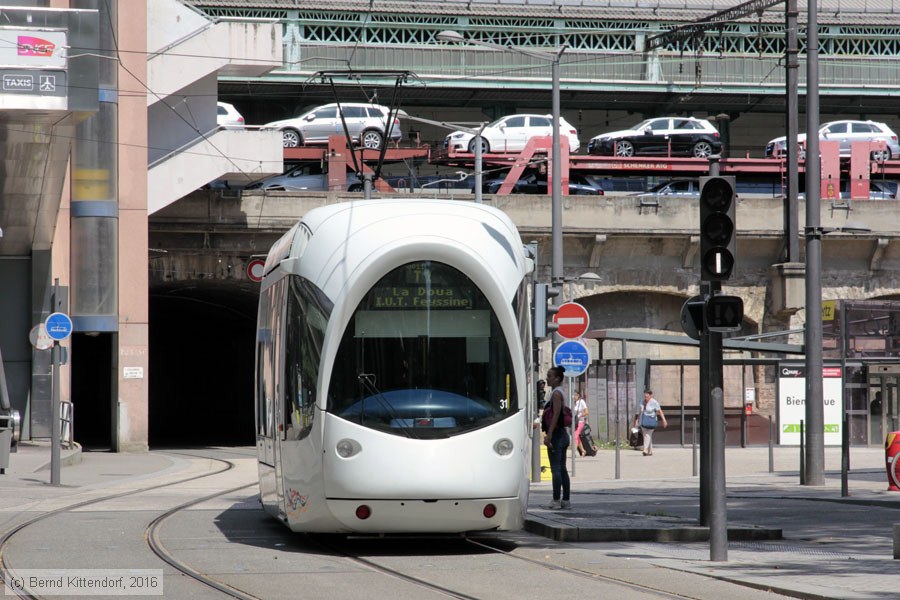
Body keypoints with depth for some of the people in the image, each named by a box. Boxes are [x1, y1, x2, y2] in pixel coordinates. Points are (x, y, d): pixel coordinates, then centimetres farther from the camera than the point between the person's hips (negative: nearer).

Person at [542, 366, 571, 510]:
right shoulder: (560, 393, 17)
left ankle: (556, 500, -10)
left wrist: (549, 435, -24)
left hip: (556, 434, -10)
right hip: (563, 434, 10)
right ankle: (565, 500, 12)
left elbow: (556, 415, -20)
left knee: (556, 468, -9)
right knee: (562, 468, 11)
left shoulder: (556, 393, -13)